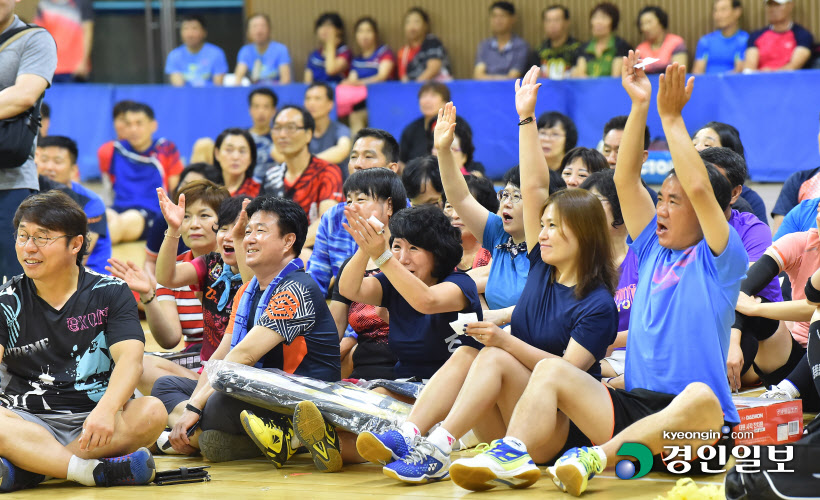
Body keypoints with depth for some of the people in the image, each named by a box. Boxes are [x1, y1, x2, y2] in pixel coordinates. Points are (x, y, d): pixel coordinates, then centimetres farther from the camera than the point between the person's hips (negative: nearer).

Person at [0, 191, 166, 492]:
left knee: (151, 413, -29)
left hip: (93, 423, 1)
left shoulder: (110, 293, 6)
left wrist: (106, 410, -31)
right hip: (29, 422, -1)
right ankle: (95, 470, -34)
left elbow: (130, 358, -9)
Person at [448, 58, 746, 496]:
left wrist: (671, 117, -9)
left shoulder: (720, 261, 2)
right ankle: (514, 455, -35)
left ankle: (597, 458, -51)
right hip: (635, 405, 6)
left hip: (695, 434, -6)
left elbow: (699, 188, -13)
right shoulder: (653, 251, 19)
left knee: (701, 399, -39)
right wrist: (639, 106, 5)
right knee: (550, 369, -11)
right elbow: (625, 181, 11)